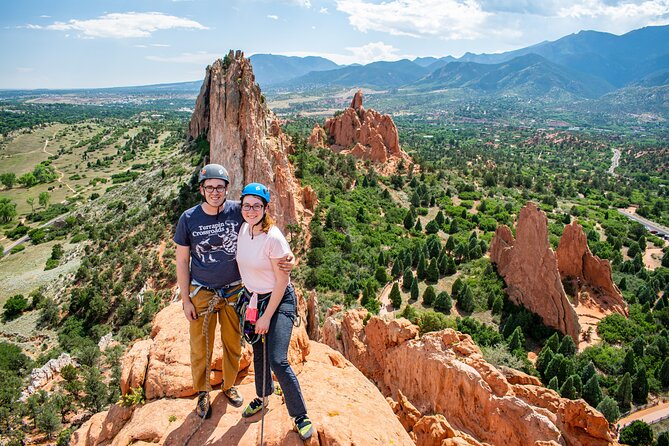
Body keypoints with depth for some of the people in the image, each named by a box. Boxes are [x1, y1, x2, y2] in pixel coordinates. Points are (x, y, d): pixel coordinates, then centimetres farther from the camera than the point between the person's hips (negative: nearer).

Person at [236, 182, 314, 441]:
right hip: (253, 298, 7)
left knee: (278, 361, -13)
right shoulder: (243, 229, -4)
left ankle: (300, 416, 8)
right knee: (258, 352, 20)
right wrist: (250, 300, 13)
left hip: (280, 301, -7)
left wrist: (267, 317, -14)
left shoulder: (274, 238, -24)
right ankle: (263, 396, 46)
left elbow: (282, 281, -19)